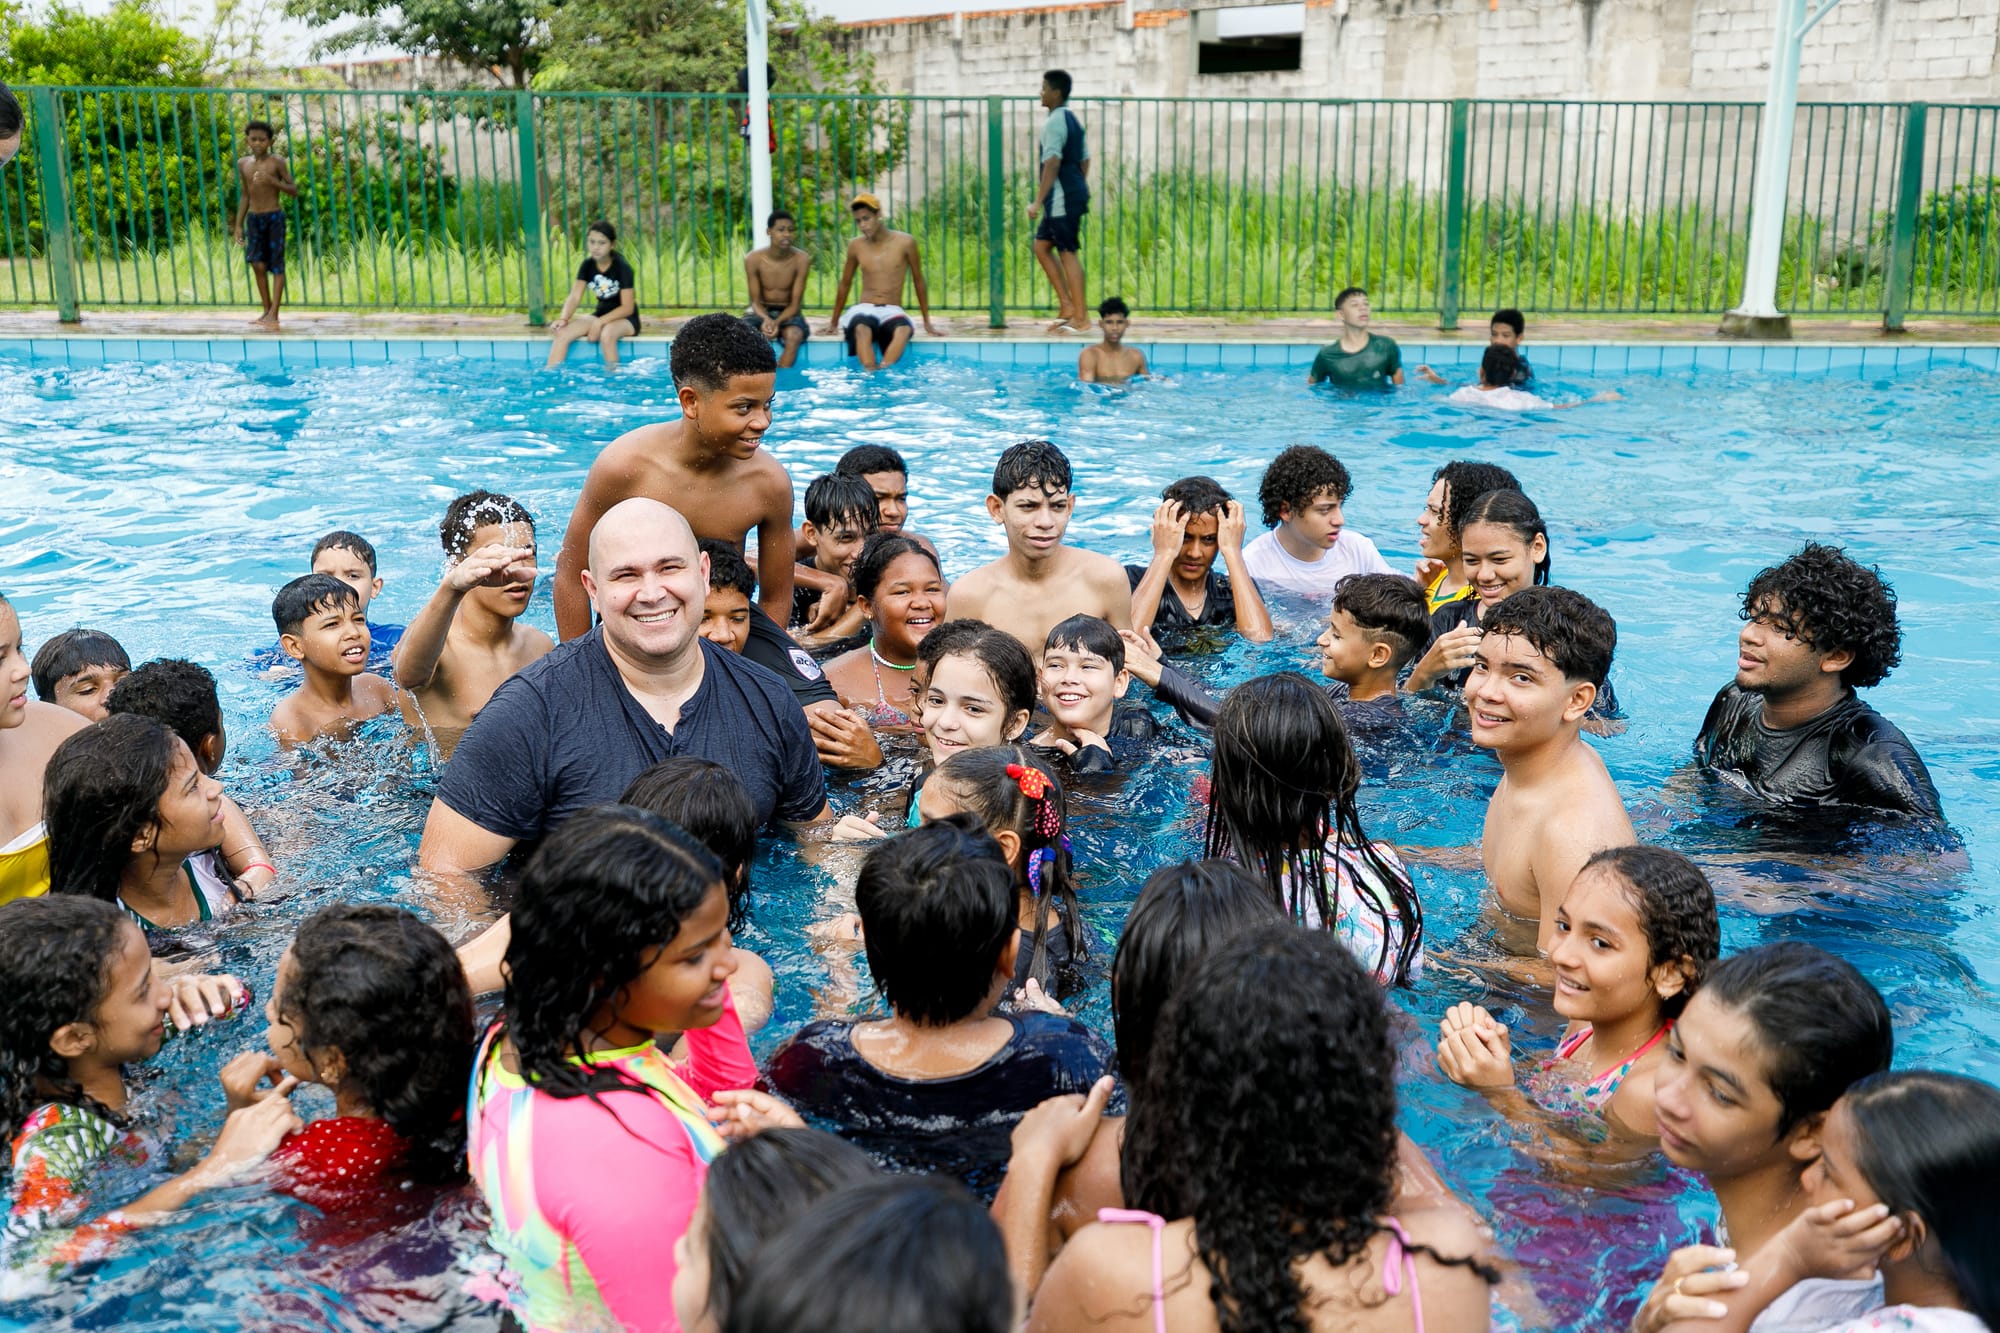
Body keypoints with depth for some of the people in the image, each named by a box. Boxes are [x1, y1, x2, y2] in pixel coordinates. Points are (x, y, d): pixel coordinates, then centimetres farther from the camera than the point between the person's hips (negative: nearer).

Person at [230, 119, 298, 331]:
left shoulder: (277, 162, -4)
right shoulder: (243, 164, 10)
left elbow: (294, 190, -5)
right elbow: (245, 196, 17)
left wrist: (272, 181, -21)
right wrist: (238, 224, 14)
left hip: (274, 217, -4)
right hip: (253, 218, 4)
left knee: (276, 265, -5)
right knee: (257, 264, -2)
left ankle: (273, 315, -8)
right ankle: (267, 311, 9)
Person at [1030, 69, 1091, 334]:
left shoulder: (1054, 122, -14)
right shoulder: (1072, 119, 16)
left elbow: (1053, 163, -22)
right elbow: (1085, 160, 21)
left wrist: (1038, 201, -22)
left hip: (1062, 197, -10)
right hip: (1074, 193, 10)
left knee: (1068, 253, -7)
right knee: (1041, 245, 14)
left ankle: (1081, 317, -4)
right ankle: (1067, 306, 13)